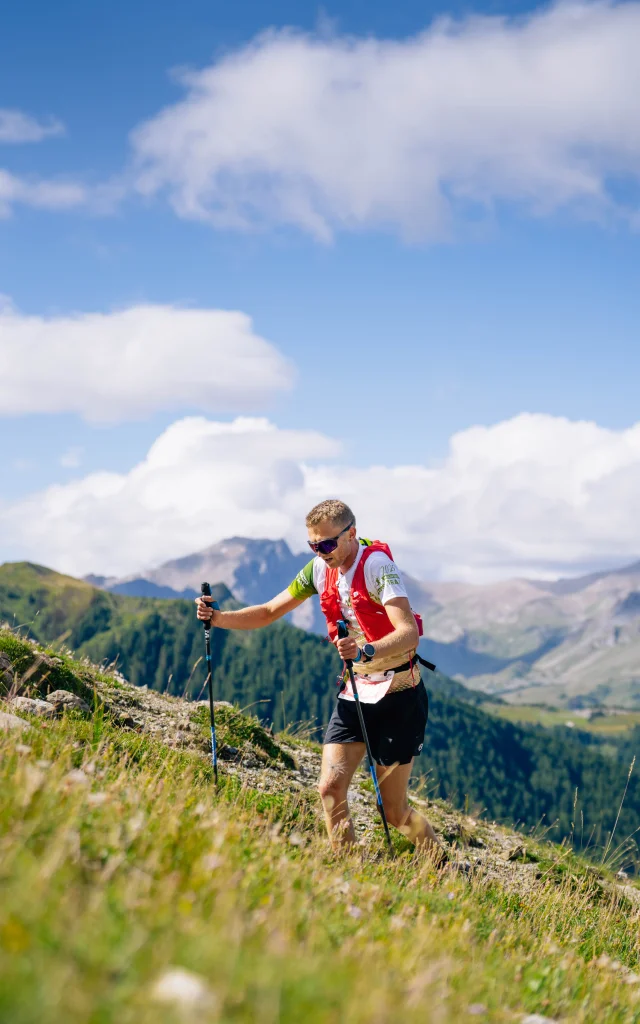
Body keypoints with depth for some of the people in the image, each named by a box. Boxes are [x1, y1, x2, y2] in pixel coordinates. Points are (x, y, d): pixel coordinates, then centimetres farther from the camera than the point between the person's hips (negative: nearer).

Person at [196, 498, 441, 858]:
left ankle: (441, 865, 25)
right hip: (355, 692, 6)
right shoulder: (322, 568, 2)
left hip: (399, 694, -6)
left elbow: (409, 633, -31)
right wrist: (216, 617, -9)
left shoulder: (377, 565, -20)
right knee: (331, 788, -10)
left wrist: (366, 651, -50)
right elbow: (270, 612, 7)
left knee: (394, 811, -1)